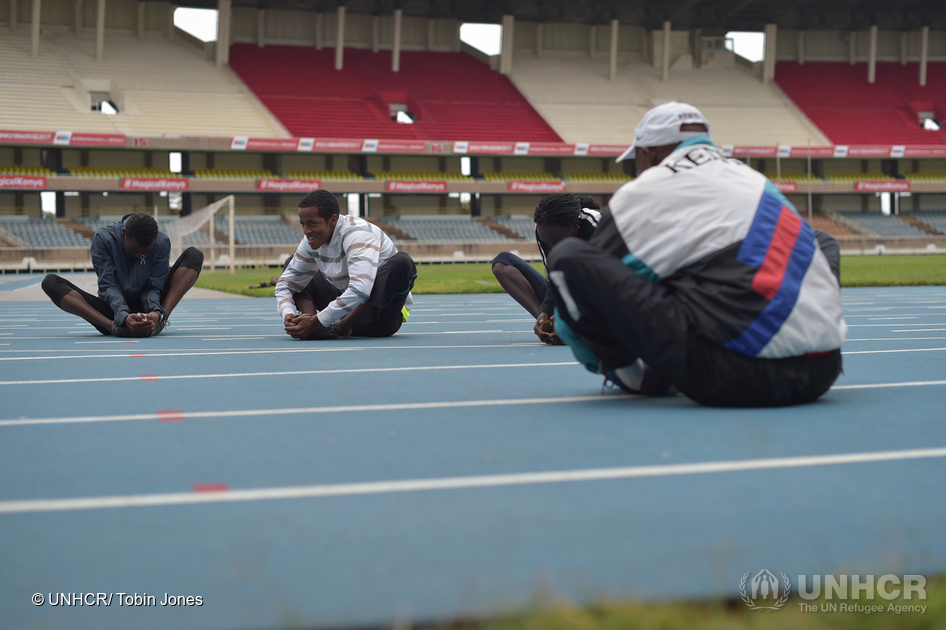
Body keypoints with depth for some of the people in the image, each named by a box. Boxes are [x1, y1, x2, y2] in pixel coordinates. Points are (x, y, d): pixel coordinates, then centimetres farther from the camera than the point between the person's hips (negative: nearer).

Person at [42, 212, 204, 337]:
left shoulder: (162, 242, -11)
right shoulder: (103, 239, -15)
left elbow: (154, 286, -11)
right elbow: (107, 286, -20)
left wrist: (156, 313, -34)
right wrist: (123, 317, -38)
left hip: (147, 309, 1)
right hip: (113, 310, 0)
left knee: (194, 255, -15)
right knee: (51, 282, -22)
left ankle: (161, 318, -35)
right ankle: (112, 326, -40)